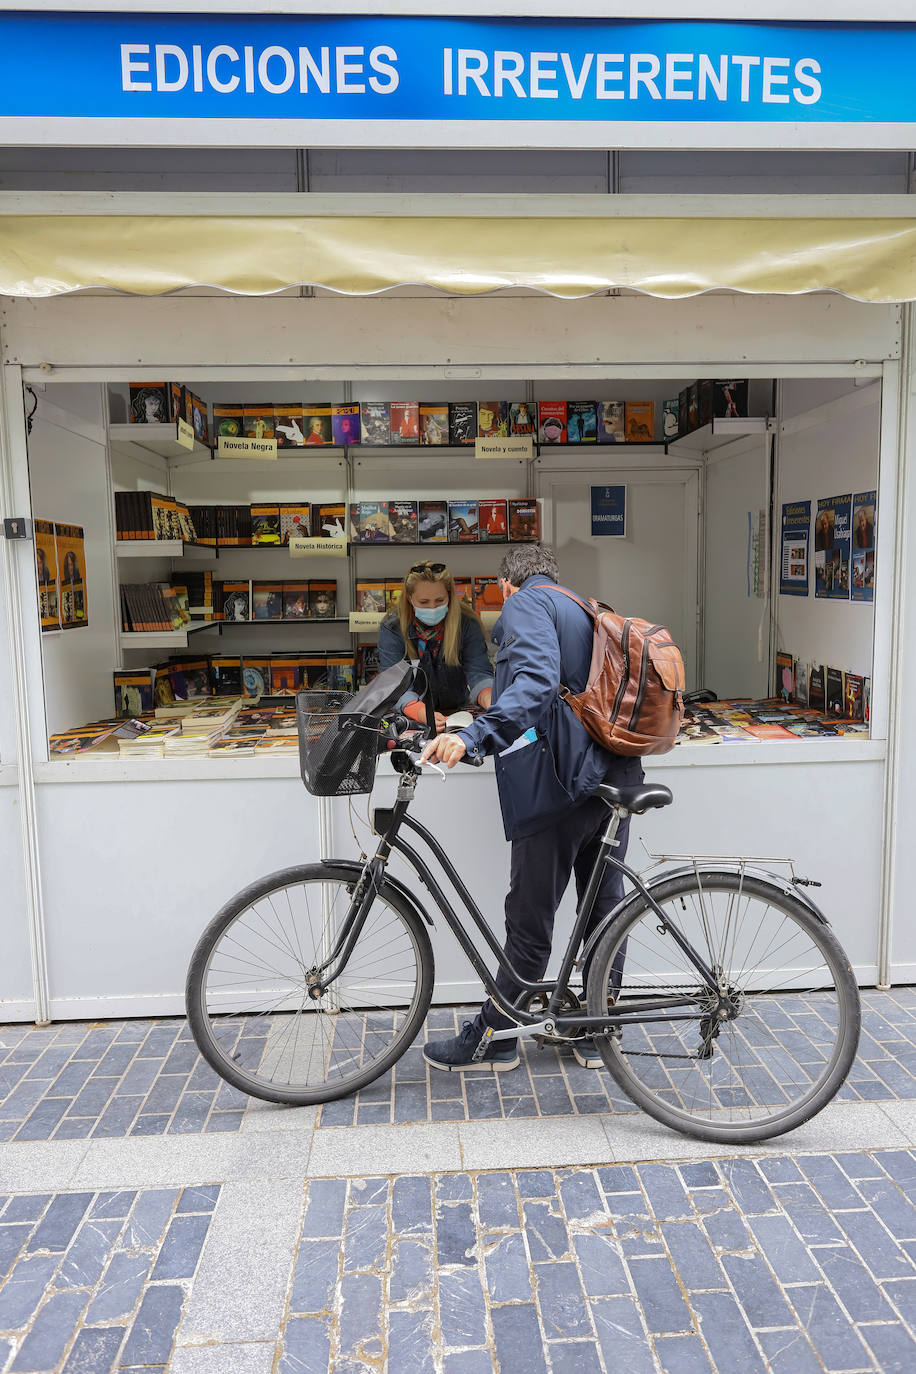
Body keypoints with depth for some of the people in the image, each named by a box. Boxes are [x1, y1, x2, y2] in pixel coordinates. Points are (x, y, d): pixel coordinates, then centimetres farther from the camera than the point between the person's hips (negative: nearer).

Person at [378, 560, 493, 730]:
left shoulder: (467, 624, -6)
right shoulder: (391, 629, -10)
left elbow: (479, 672, -14)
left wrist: (489, 699, -39)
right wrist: (422, 714, -39)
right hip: (410, 719, 0)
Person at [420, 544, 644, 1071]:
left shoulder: (525, 603, -3)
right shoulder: (587, 612, 23)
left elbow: (537, 679, -23)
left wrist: (472, 736, -35)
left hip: (559, 785, -8)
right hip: (616, 779, 8)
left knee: (530, 923, 3)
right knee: (605, 912, 16)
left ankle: (495, 1039, 17)